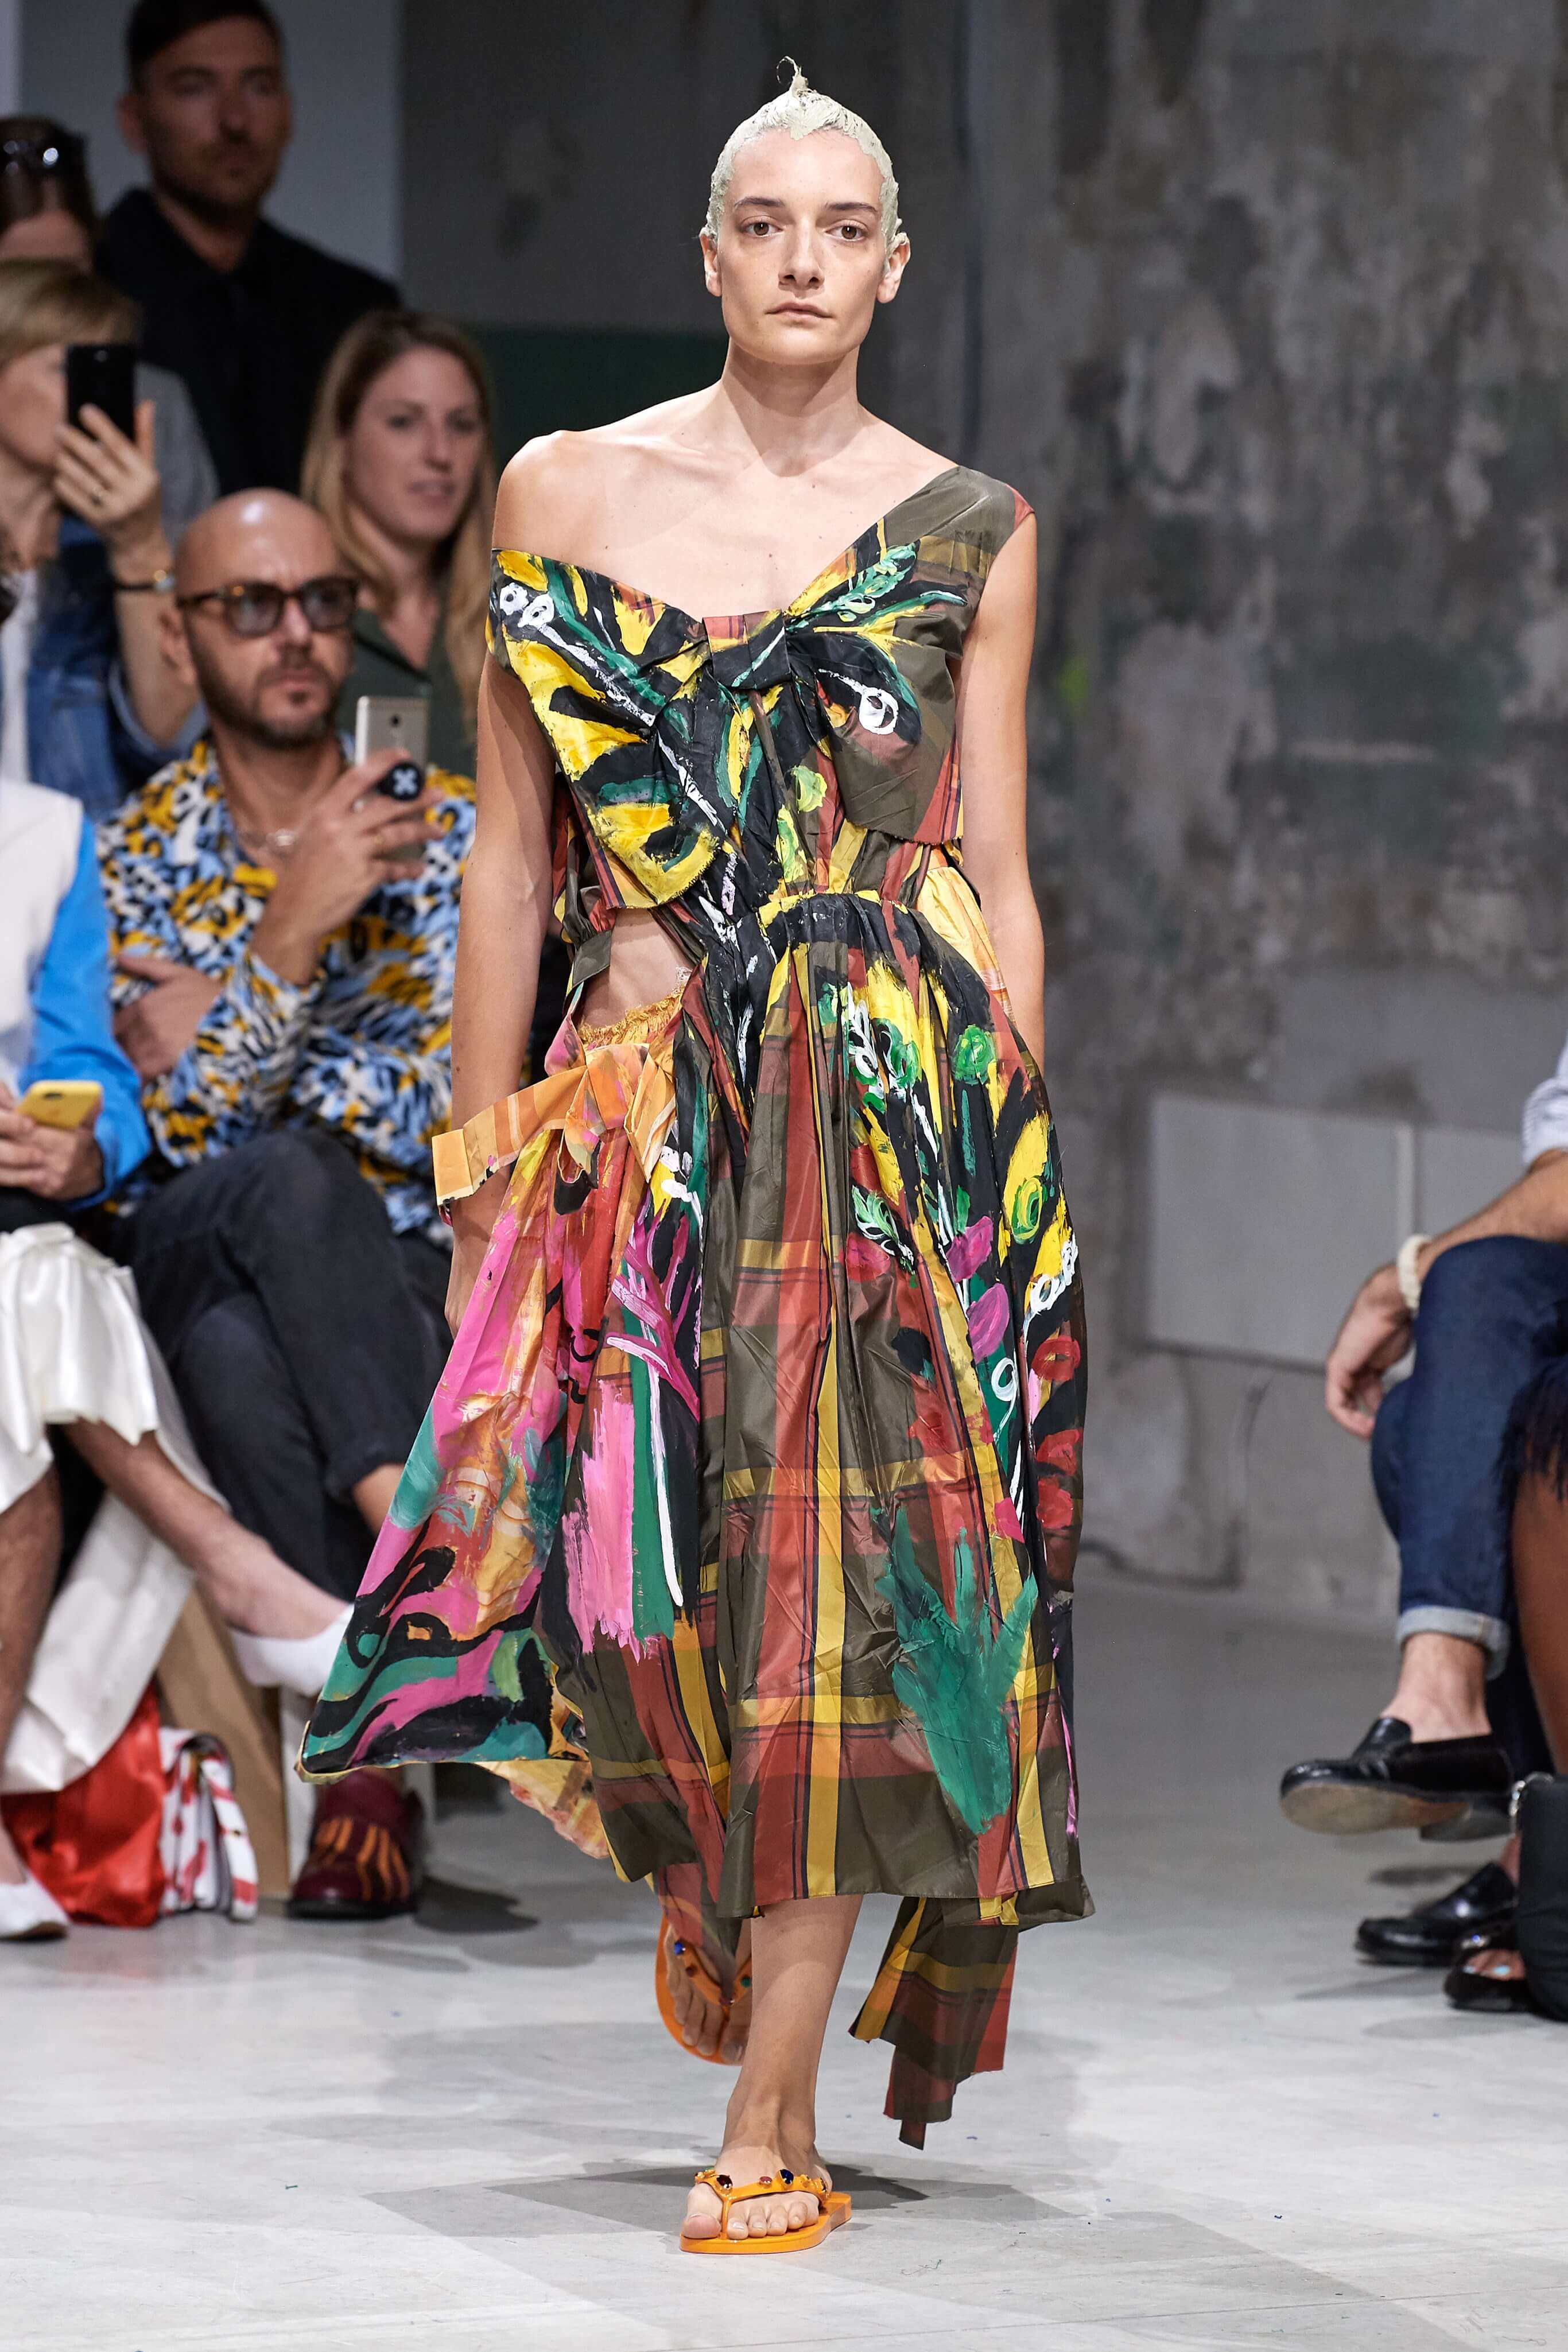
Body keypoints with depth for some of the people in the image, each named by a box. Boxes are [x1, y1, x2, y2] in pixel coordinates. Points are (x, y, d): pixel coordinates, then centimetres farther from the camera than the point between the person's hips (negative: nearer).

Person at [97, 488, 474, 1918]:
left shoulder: (442, 834, 8)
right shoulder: (132, 855, 6)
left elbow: (450, 1109, -4)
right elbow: (178, 1130, -8)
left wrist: (217, 1049, -9)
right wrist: (293, 929, -21)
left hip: (407, 1278, 0)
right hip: (195, 1262, 0)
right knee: (288, 1177, -37)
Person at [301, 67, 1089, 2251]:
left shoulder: (969, 530, 6)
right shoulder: (564, 493, 7)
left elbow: (1000, 883, 7)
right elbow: (512, 863, 9)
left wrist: (1017, 1180, 2)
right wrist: (480, 1172, 7)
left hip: (903, 1102, -1)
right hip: (638, 1096, 1)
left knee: (835, 1574, -6)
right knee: (620, 1545, -8)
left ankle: (771, 2111, -1)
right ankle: (707, 1865, 26)